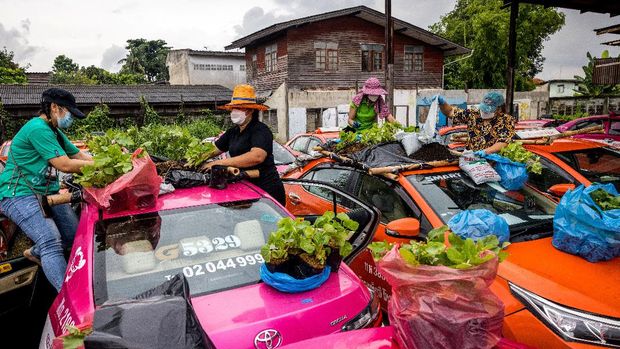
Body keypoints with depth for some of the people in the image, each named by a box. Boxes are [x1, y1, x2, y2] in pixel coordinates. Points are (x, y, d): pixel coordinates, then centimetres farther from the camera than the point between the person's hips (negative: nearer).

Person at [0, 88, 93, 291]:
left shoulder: (54, 132, 16)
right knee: (51, 242, -23)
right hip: (19, 194, -10)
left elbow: (79, 155, 14)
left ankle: (35, 253, 25)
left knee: (74, 233, -1)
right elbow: (65, 165, -23)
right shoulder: (38, 128, -17)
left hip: (46, 192, 10)